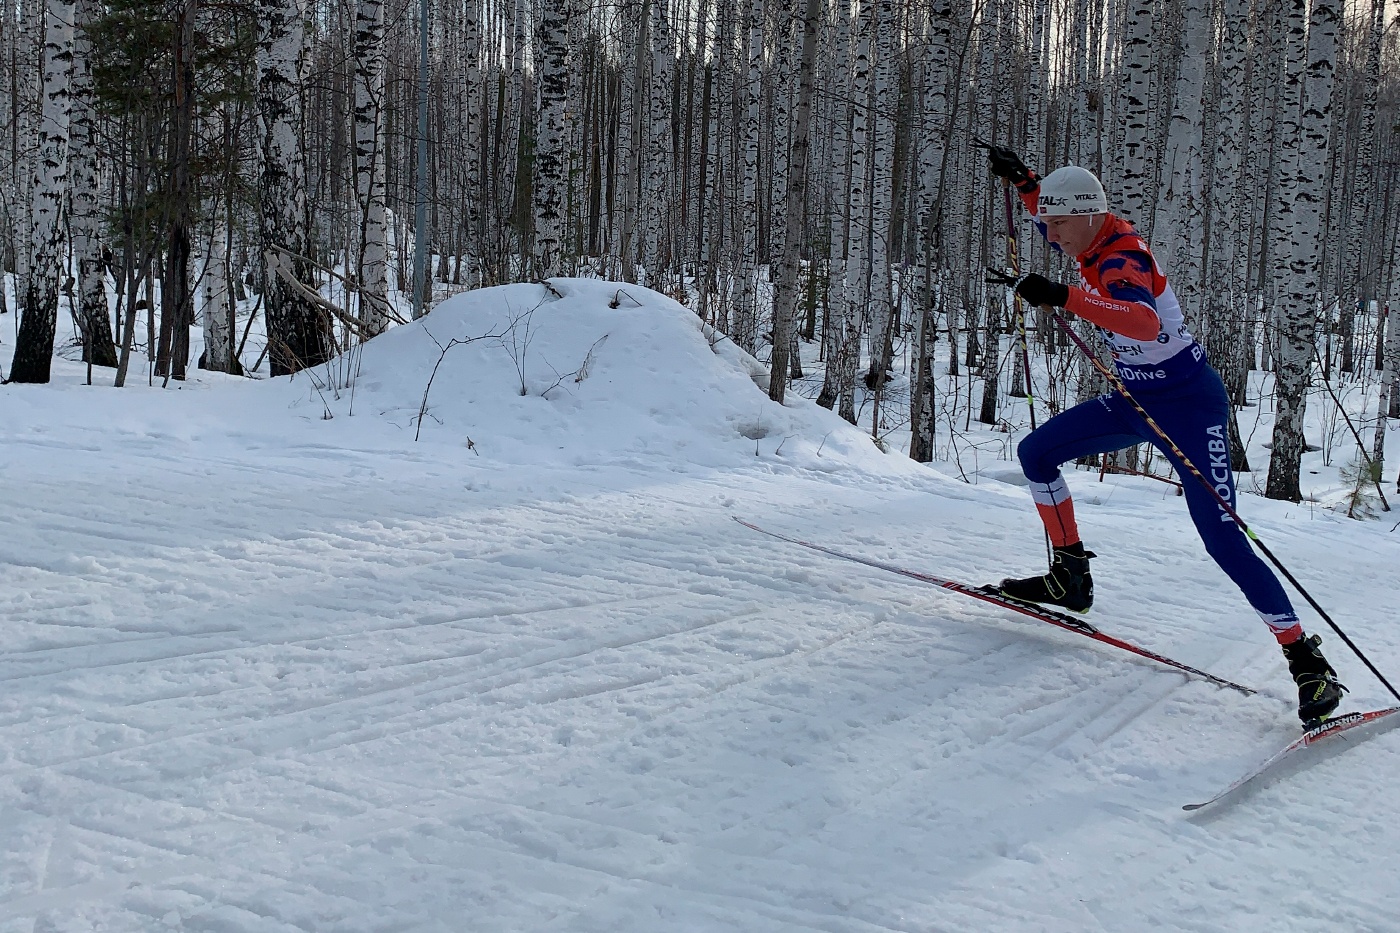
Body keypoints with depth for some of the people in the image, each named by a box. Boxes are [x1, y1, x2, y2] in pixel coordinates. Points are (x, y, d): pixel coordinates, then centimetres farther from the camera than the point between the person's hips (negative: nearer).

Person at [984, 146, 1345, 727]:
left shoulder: (1121, 261, -26)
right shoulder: (1095, 238, 0)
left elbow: (1146, 321, -48)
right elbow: (1057, 231, 27)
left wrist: (1063, 297, -55)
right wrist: (1024, 183, 16)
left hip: (1189, 405, -9)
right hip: (1135, 400, 9)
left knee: (1223, 540, -15)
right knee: (1036, 453, 7)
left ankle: (1308, 663, -12)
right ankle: (1071, 577, 17)